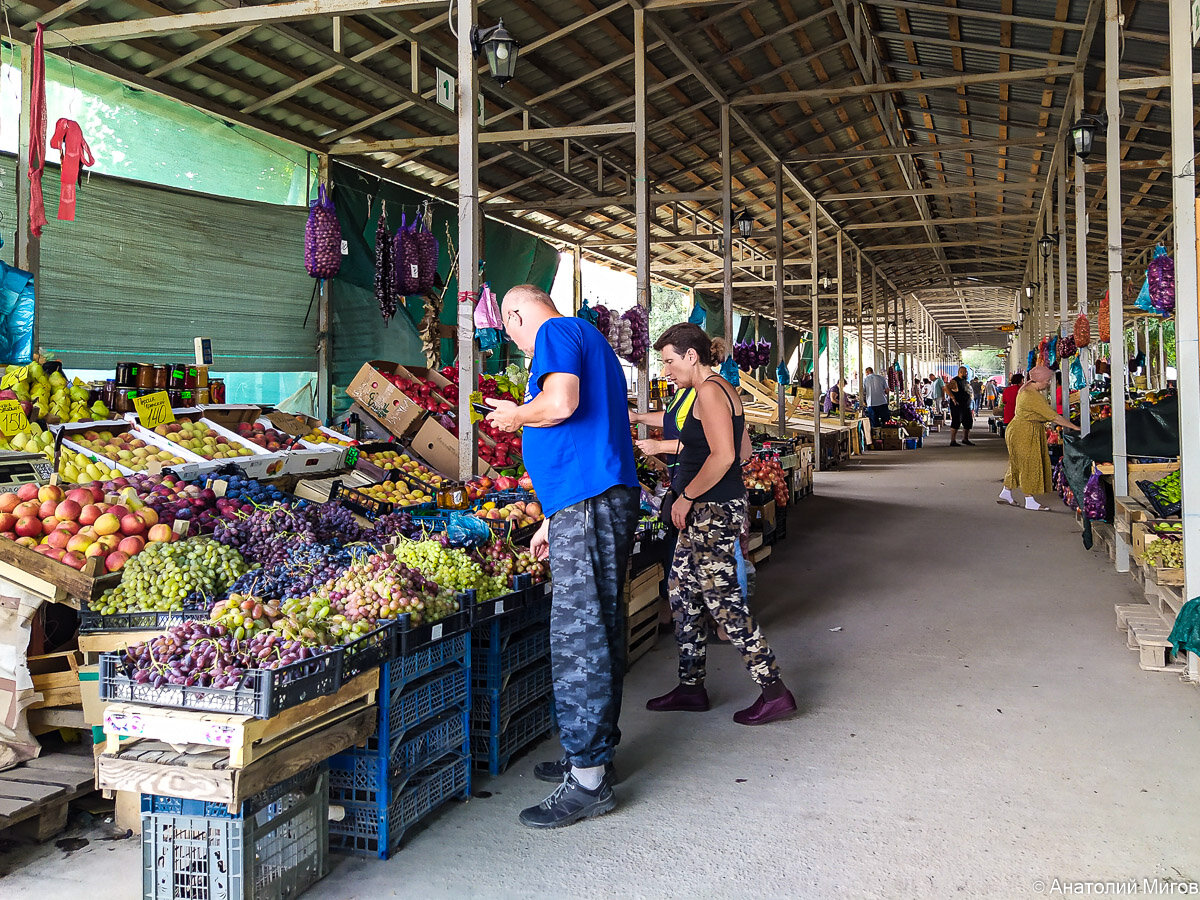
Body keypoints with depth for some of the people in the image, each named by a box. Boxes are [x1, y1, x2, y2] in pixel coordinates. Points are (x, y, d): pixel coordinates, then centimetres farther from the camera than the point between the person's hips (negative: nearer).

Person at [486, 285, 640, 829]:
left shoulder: (556, 332, -2)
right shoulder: (591, 341, 28)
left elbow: (562, 403, -22)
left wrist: (516, 415, 0)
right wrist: (554, 521, 29)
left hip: (587, 506, -10)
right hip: (614, 498, 10)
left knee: (577, 638, -8)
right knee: (600, 631, 14)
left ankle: (588, 780, -4)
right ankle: (596, 754, 24)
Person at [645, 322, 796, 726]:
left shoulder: (709, 391, -16)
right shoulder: (722, 390, 16)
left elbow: (722, 455, -25)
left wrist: (686, 496, -17)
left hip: (714, 511, -11)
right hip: (706, 512, 11)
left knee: (722, 599, -7)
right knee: (683, 595, 14)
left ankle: (774, 690, -1)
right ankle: (691, 687, 22)